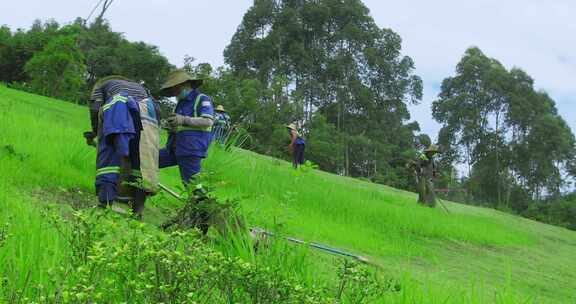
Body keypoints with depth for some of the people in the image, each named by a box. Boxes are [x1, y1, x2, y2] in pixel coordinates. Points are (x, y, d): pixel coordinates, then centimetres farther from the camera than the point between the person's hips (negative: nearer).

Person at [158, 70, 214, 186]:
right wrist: (171, 125, 7)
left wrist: (184, 120, -25)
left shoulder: (202, 99, -1)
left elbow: (208, 121, -16)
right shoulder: (181, 103, 25)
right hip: (175, 148, 8)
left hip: (191, 150, -8)